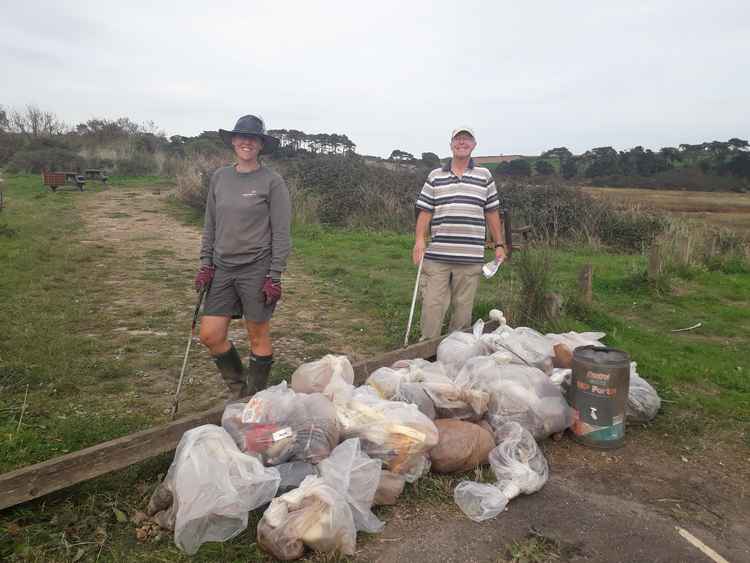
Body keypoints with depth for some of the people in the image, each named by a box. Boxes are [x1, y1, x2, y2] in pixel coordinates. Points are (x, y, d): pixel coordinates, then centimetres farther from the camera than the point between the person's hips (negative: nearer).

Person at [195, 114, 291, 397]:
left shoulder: (272, 181, -7)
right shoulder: (219, 177, 8)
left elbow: (281, 233, -9)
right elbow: (210, 225, 14)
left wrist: (274, 276, -12)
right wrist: (206, 263, 8)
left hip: (256, 269, -5)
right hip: (223, 268, 5)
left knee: (258, 338, 6)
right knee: (210, 335, 4)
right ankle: (239, 388, 28)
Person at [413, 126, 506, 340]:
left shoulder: (484, 176, 9)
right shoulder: (435, 176, 9)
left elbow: (492, 212, 11)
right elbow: (425, 211, 7)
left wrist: (499, 244, 9)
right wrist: (419, 239, -5)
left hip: (470, 257, 0)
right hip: (437, 255, 0)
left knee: (463, 307, 7)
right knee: (432, 305, 0)